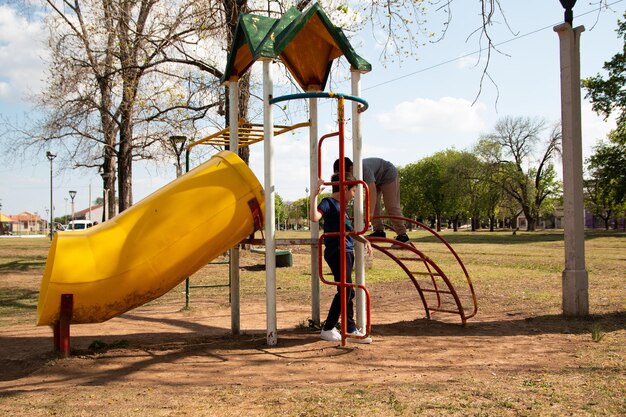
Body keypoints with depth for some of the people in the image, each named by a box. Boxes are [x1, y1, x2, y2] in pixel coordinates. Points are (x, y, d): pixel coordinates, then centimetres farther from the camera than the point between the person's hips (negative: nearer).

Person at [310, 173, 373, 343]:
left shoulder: (341, 206, 20)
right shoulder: (328, 202, -8)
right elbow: (314, 217, -29)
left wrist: (364, 240, 18)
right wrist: (314, 195, -28)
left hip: (347, 252, 9)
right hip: (337, 252, -9)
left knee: (348, 292, 12)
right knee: (345, 291, -9)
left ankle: (350, 330, 19)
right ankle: (328, 329, 1)